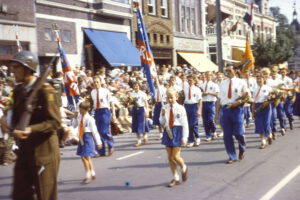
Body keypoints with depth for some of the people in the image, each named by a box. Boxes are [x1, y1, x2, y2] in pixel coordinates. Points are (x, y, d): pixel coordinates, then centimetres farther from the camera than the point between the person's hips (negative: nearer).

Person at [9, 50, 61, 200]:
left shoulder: (45, 90, -14)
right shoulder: (18, 91, 9)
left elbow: (55, 122, -16)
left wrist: (31, 129, -29)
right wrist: (16, 129, -3)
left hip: (44, 151, -7)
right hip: (24, 151, 7)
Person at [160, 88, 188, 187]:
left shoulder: (180, 108, -8)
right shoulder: (165, 108, 2)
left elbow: (185, 124, -8)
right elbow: (162, 123, 5)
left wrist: (184, 137, -11)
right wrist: (163, 115, -14)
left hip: (177, 131, -4)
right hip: (168, 132, 4)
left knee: (175, 156, -8)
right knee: (170, 157, 8)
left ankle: (184, 168, 27)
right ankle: (175, 178, 22)